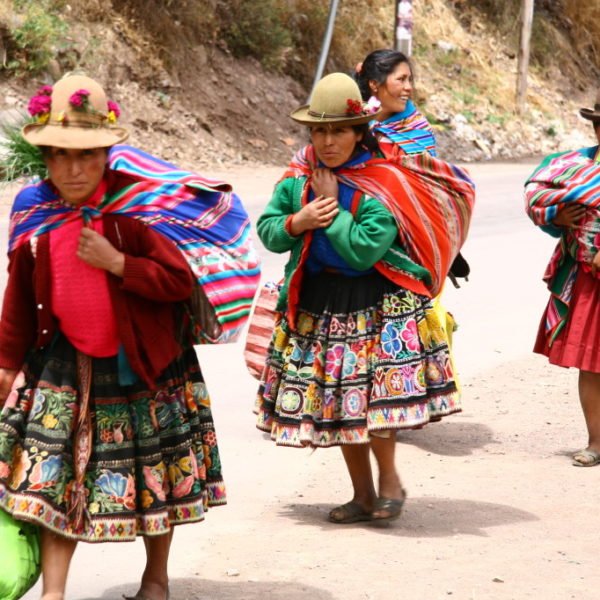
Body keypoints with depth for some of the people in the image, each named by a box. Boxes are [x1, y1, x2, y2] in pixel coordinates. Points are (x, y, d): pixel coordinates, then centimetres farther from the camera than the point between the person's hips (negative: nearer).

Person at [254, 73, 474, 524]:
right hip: (317, 300, 5)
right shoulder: (298, 177, 3)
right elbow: (267, 231, 7)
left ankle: (389, 478, 12)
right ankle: (363, 495, 22)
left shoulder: (383, 184, -13)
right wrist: (297, 221, -13)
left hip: (379, 302, -5)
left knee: (374, 397, -14)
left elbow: (364, 249, -20)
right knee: (334, 400, 9)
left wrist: (332, 208, -14)